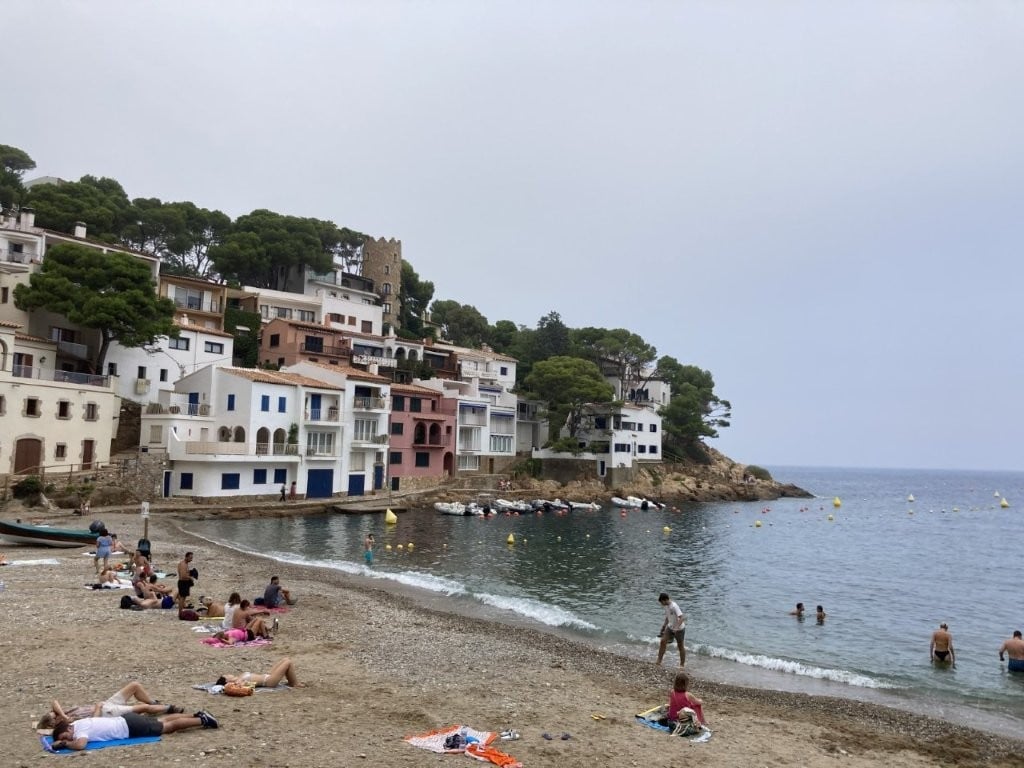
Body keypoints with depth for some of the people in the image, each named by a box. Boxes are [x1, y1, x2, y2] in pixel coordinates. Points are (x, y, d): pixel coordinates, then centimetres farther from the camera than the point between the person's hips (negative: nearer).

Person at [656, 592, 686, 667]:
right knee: (663, 641, -5)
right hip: (670, 627, 7)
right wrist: (663, 627, 18)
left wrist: (677, 628, -45)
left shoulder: (674, 606, -27)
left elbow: (682, 618, -36)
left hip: (679, 629, -7)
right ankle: (658, 661, 0)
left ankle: (682, 664, 21)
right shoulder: (666, 606, -1)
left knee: (680, 646, 6)